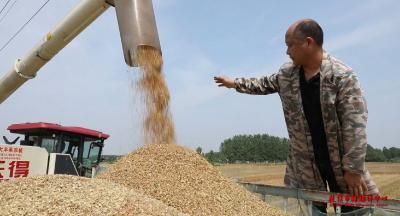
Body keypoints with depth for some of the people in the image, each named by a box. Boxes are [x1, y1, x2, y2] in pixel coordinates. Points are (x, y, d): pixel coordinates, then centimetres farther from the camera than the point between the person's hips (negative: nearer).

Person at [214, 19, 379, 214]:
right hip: (303, 162, 4)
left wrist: (353, 169, -17)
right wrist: (235, 83, 23)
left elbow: (354, 123, -18)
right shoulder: (286, 74, 0)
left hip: (340, 160, -3)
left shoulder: (342, 75, -16)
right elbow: (264, 84, 20)